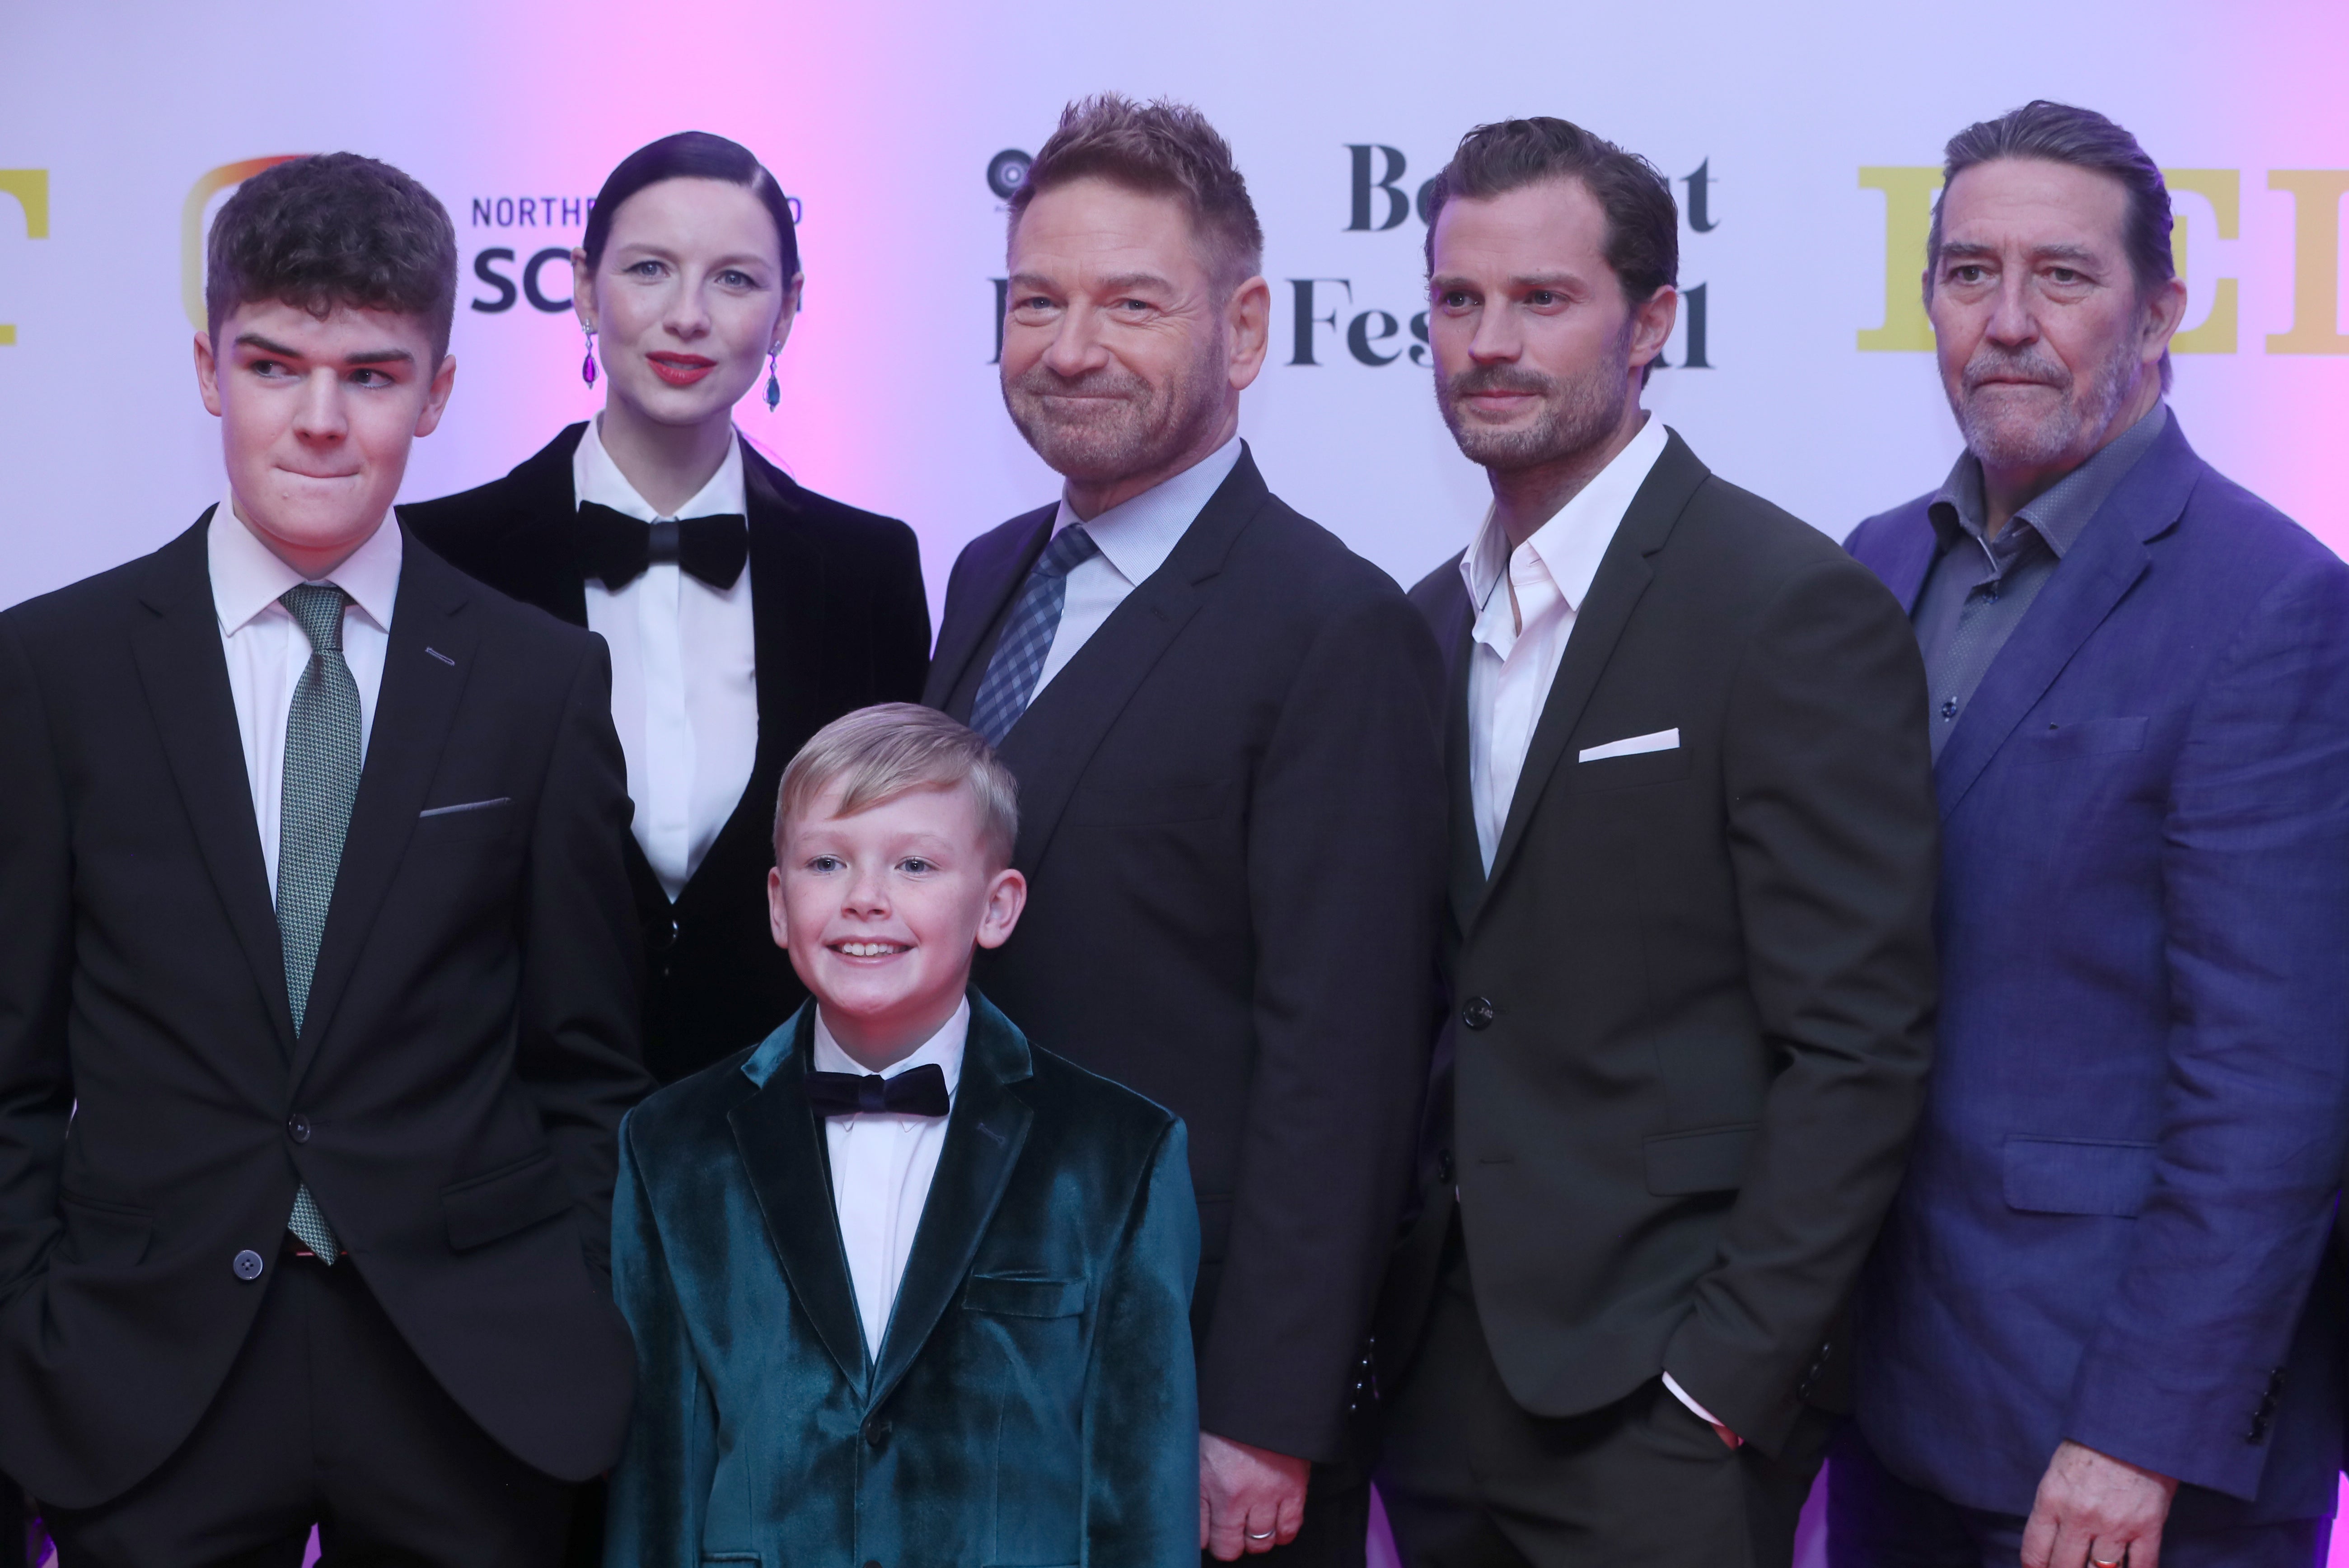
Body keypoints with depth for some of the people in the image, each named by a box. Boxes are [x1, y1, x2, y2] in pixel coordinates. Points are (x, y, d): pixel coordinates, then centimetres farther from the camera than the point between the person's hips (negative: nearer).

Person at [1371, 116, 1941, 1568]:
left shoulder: (1796, 609, -11)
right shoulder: (1430, 621, 10)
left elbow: (1859, 1047, -14)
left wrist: (1723, 1380, -16)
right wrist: (1376, 1341, 5)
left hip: (1657, 1403, -6)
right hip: (1440, 1386, 6)